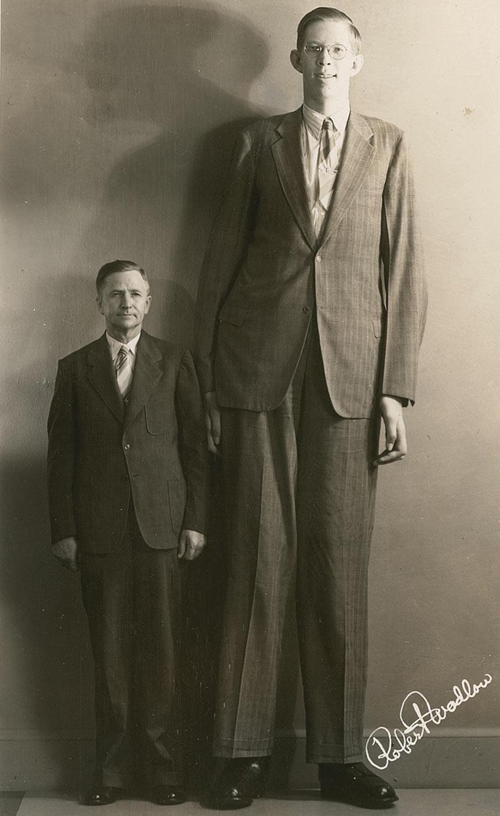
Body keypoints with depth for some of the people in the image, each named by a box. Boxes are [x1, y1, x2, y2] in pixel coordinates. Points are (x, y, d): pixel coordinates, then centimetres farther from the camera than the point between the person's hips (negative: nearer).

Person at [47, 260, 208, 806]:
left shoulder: (175, 362, 9)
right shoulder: (74, 368, 10)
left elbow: (195, 445, 6)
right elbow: (61, 454, 7)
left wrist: (195, 520, 0)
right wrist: (63, 530, 1)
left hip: (161, 525, 0)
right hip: (99, 530, 1)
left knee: (161, 652, 2)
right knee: (109, 653, 4)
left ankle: (163, 769, 11)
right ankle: (112, 770, 13)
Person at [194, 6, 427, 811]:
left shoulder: (388, 146, 11)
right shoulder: (259, 142, 12)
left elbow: (403, 270, 6)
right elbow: (222, 260, 9)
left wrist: (396, 389, -2)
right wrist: (207, 382, 3)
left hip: (349, 373, 0)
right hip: (259, 369, 0)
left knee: (340, 563, 1)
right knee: (259, 557, 1)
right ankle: (244, 750, 10)